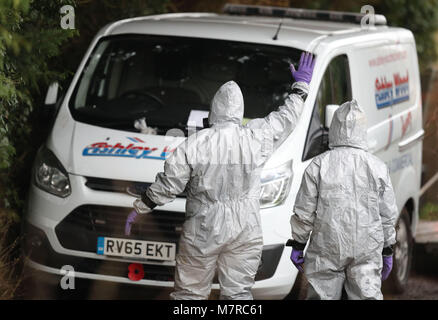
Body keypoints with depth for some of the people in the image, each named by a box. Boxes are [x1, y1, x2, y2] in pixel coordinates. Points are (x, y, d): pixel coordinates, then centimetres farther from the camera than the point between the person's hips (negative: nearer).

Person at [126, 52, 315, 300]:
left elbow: (167, 186, -5)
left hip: (202, 233, -2)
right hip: (245, 233, 2)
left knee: (189, 293, 7)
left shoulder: (193, 145, -9)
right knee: (238, 293, 4)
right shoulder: (257, 137, -5)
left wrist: (139, 209, 10)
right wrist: (302, 86, 30)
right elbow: (287, 117, 13)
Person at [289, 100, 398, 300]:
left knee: (322, 295, 7)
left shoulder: (319, 165, -6)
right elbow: (388, 215, 6)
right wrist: (387, 251, 17)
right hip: (368, 251, 1)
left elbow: (304, 213, -3)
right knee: (368, 295, 2)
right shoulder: (377, 167, 1)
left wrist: (297, 245, 9)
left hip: (327, 248, -1)